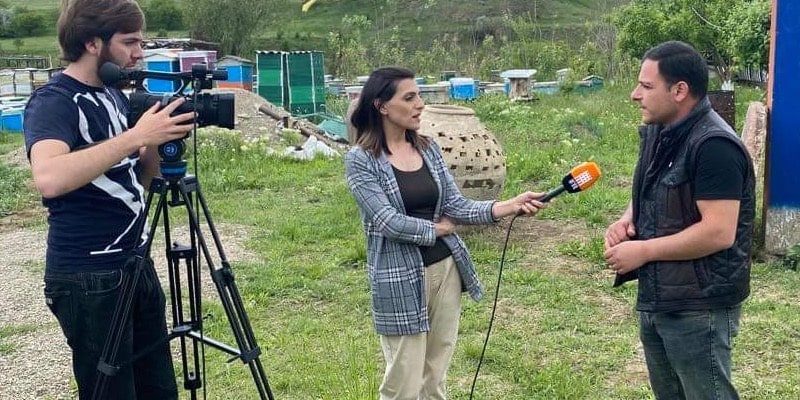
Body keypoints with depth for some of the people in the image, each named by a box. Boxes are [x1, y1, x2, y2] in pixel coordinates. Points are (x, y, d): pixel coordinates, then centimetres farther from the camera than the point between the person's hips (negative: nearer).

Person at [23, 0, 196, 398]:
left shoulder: (115, 95, 10)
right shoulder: (53, 102, -15)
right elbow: (49, 180, -35)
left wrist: (163, 137, -3)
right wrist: (136, 136, -31)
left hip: (136, 266, 8)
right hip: (89, 279, -8)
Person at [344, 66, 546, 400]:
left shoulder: (429, 149, 6)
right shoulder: (360, 159, -11)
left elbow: (456, 206, 1)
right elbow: (387, 220, -18)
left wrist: (510, 206, -13)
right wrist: (437, 229, -4)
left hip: (445, 268, 6)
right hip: (401, 279, -5)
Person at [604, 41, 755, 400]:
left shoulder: (714, 145, -22)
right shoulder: (656, 132, 7)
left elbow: (719, 232, -27)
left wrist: (643, 251, -20)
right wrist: (626, 220, 0)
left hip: (698, 307, -9)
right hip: (656, 298, 9)